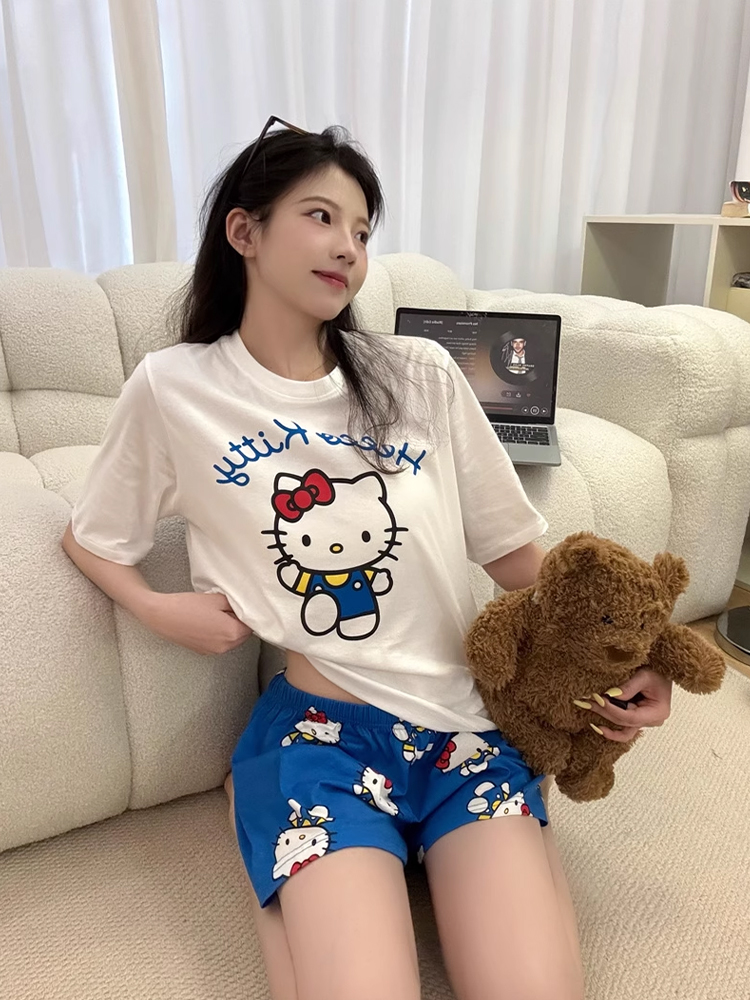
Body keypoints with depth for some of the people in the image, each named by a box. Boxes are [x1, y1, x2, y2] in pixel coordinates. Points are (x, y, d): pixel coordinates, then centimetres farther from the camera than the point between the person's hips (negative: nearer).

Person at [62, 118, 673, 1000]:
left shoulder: (422, 377, 4)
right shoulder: (173, 387, 1)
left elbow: (514, 552, 8)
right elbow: (89, 536, 15)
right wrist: (158, 610, -5)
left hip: (472, 717, 3)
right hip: (319, 725, -2)